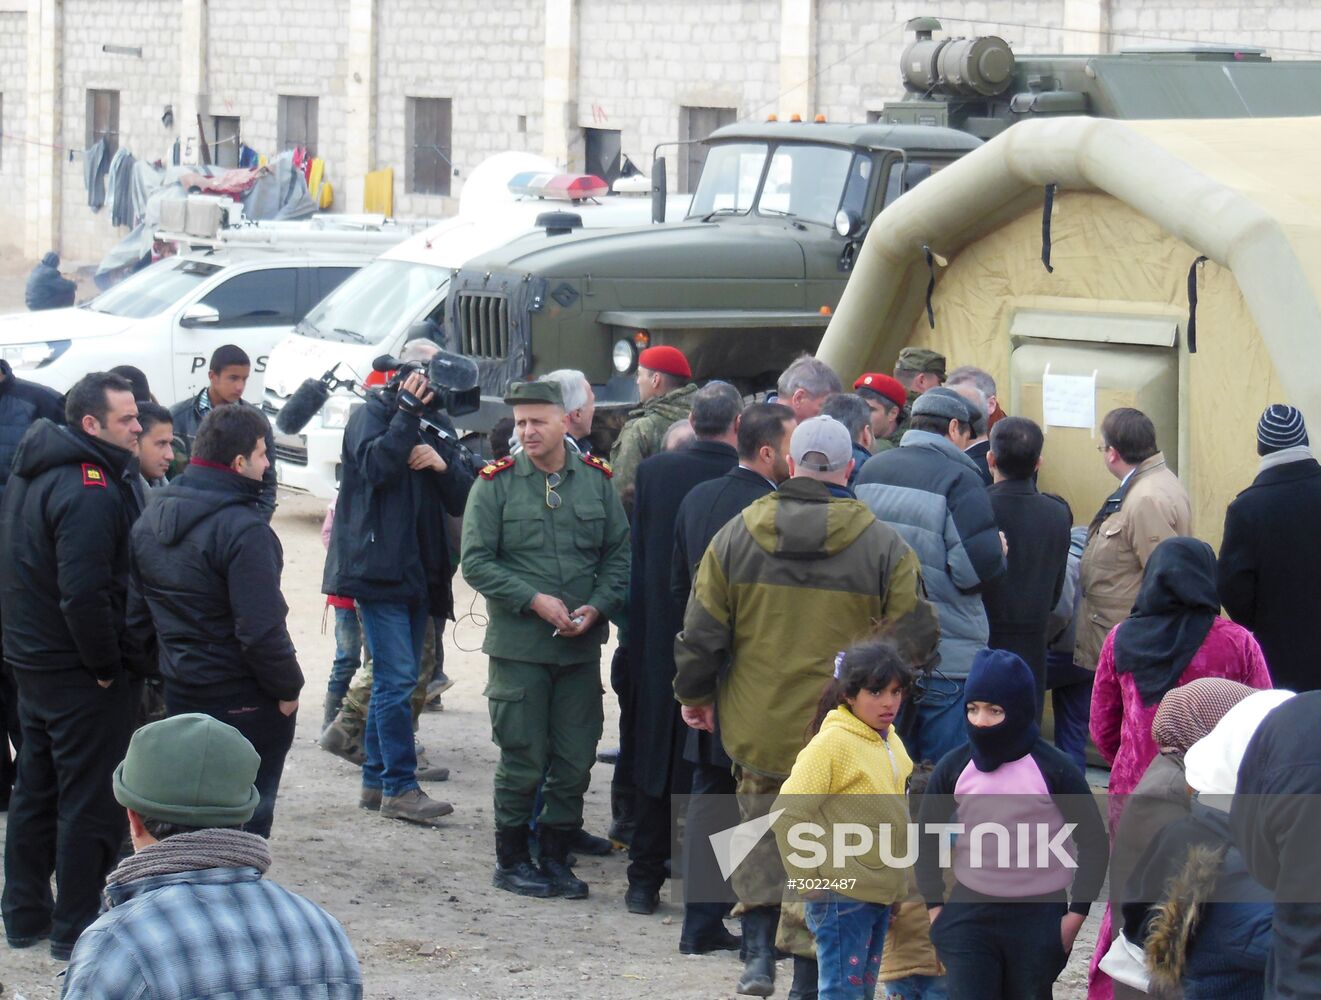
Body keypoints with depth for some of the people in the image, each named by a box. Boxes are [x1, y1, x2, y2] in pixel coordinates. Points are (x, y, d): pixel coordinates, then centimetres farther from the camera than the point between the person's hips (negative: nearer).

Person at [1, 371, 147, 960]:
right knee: (91, 800, -1)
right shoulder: (90, 491, -23)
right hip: (80, 671, -10)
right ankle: (77, 929, 5)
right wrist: (107, 663, -18)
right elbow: (84, 593, -29)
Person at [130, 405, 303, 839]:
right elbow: (261, 629, -25)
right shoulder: (243, 529, -23)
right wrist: (288, 688, -12)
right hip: (243, 701, -8)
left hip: (177, 691, 8)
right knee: (247, 818, 4)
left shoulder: (150, 517, 4)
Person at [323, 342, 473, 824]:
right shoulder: (372, 415, 0)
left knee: (394, 680, 11)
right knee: (398, 677, -13)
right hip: (378, 565, -8)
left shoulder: (434, 431, 19)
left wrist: (443, 464, -8)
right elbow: (375, 465, -19)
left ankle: (376, 782, 17)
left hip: (417, 574, 8)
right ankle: (400, 788, -12)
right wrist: (408, 412, -20)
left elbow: (463, 499, 12)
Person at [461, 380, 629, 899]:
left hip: (582, 645, 3)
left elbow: (619, 554, 9)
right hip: (518, 645, -3)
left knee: (575, 761, 6)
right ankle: (511, 862, 14)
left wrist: (597, 607, -7)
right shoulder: (495, 483, -3)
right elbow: (476, 561, -5)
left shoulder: (596, 479, 6)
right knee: (523, 761, 0)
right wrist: (535, 600, -15)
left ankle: (557, 858, 19)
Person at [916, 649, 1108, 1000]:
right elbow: (927, 834, 10)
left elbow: (1093, 841, -2)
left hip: (1039, 918, -1)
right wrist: (934, 905, 5)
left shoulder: (1055, 770, -10)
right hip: (969, 914, 1)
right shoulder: (954, 767, -3)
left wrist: (1076, 914, -5)